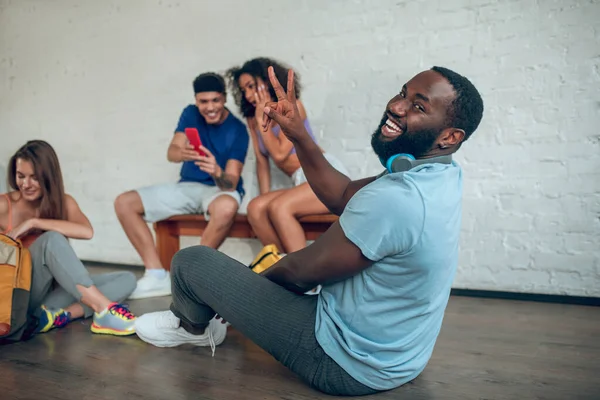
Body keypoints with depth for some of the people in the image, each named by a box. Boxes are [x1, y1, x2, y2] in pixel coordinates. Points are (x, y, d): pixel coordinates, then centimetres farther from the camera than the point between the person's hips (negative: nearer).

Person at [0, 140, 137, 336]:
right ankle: (104, 309, -39)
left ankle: (62, 314, -36)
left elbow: (86, 231, -19)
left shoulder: (64, 202, 3)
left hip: (52, 290, 4)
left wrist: (33, 223, -20)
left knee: (126, 279, -13)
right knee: (52, 239, -31)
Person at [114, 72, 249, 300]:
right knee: (124, 203, -9)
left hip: (219, 189, -5)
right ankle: (157, 275, -13)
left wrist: (217, 172, -44)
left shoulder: (237, 130, -13)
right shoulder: (190, 114, 1)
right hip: (187, 187, 5)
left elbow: (231, 183, -20)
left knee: (227, 207, -42)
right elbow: (171, 153, -12)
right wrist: (182, 153, -37)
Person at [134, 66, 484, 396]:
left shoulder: (396, 199, -32)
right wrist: (298, 134, -5)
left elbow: (304, 271, -20)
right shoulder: (442, 176, -3)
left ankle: (191, 326, 32)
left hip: (347, 366, -9)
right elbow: (343, 196, 6)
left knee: (193, 261, -2)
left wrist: (251, 283, 1)